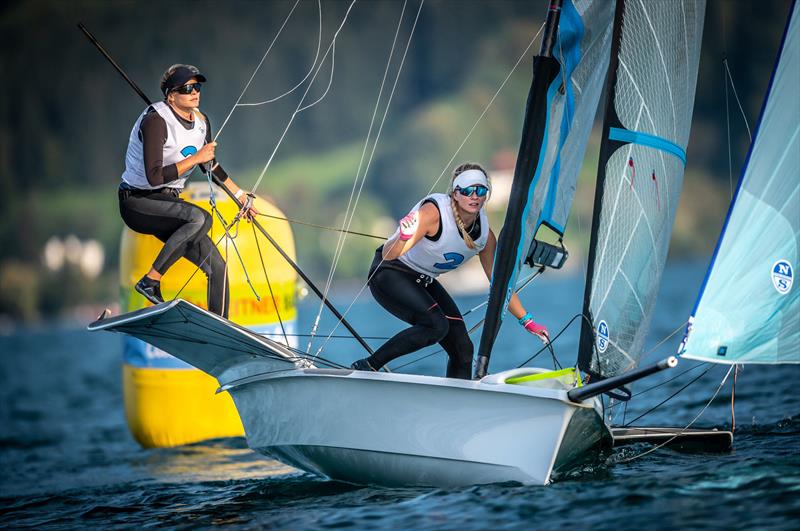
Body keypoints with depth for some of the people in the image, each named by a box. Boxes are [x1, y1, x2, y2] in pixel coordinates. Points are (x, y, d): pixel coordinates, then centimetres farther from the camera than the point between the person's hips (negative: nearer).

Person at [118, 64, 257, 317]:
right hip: (137, 201, -8)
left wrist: (241, 196, 25)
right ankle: (151, 280, -27)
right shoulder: (156, 120, -21)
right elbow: (154, 177, -28)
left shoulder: (200, 120, 5)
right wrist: (196, 157, -22)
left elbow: (210, 166, 22)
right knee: (200, 218, -35)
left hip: (167, 205, 8)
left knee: (217, 267, -3)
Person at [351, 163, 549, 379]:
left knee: (462, 349, -4)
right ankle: (366, 367, -19)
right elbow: (388, 255, -30)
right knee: (436, 325, -29)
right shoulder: (433, 212, -28)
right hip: (390, 275, -7)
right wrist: (404, 237, -52)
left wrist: (527, 321, 6)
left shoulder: (485, 235, -8)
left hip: (424, 282, 7)